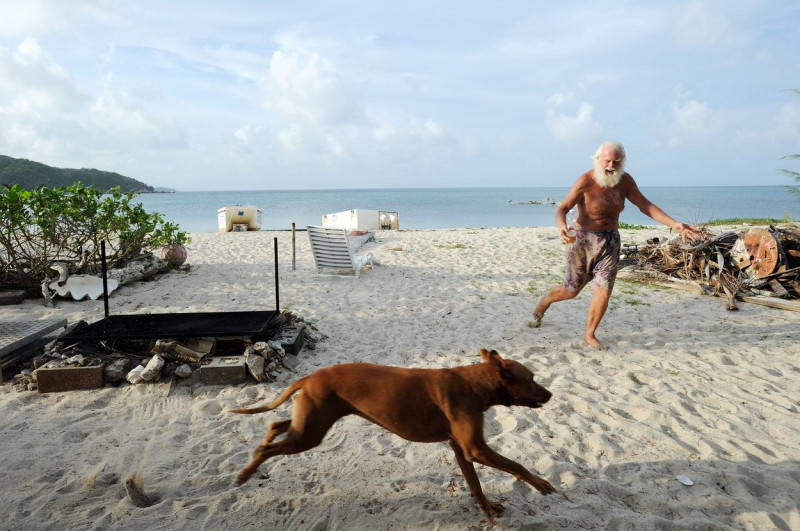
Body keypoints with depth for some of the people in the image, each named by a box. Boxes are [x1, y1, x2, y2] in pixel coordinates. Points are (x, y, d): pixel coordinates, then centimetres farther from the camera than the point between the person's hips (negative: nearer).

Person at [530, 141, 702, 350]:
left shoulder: (625, 181, -2)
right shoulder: (586, 181, -17)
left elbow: (645, 205, 3)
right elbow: (563, 208, -18)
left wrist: (674, 224, -5)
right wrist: (562, 227, -40)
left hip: (611, 242, 4)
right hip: (584, 241, -4)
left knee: (604, 292, -2)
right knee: (571, 290, 7)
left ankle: (590, 335, 16)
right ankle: (543, 303, 39)